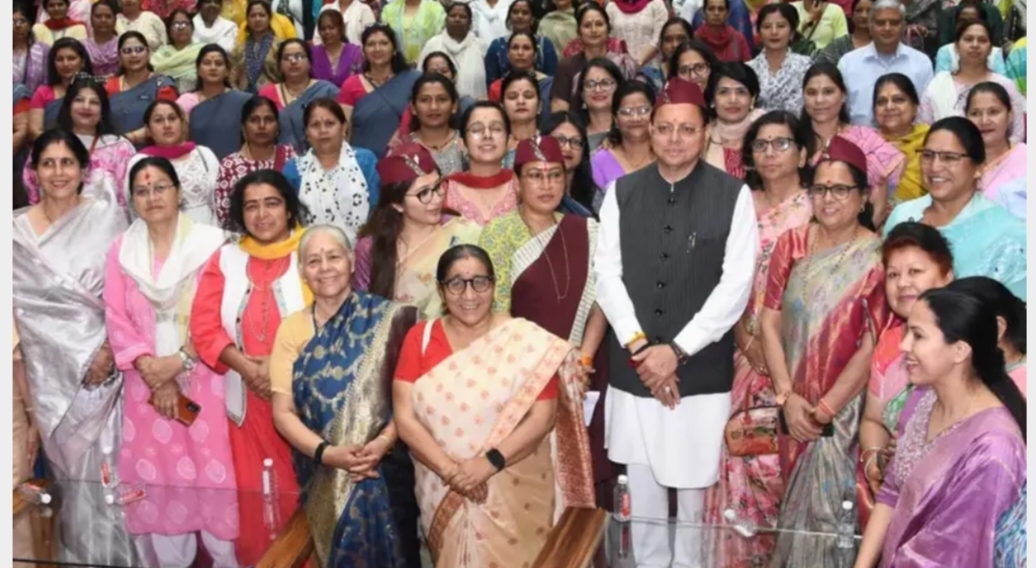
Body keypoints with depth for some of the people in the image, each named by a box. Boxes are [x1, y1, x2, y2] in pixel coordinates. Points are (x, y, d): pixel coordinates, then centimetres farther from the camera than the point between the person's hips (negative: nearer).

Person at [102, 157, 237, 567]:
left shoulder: (210, 242, -3)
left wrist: (179, 360, -14)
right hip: (146, 381, 3)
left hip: (202, 378, -3)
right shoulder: (121, 249, 8)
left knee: (212, 469, -3)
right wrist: (151, 369, -11)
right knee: (157, 473, 5)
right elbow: (116, 318, 2)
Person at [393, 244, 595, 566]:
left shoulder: (527, 340, -6)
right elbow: (404, 418, -5)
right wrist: (450, 470, -17)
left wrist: (490, 462, -21)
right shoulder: (420, 338, 0)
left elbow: (543, 416, -10)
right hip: (443, 494, 2)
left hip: (514, 495, -2)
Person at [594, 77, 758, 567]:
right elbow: (607, 274, 2)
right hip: (633, 368, 2)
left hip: (703, 370, -2)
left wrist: (677, 350, -12)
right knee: (642, 487, 10)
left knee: (695, 486, 5)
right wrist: (639, 346, -10)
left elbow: (736, 284, -7)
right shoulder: (621, 192, 6)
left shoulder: (733, 195, -3)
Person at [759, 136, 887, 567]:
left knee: (822, 510, 3)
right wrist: (787, 397, -10)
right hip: (794, 407, 3)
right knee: (801, 506, 14)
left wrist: (826, 408, -13)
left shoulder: (877, 258, -8)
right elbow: (769, 322, -1)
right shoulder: (792, 243, 2)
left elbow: (873, 346, -11)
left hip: (845, 409, -3)